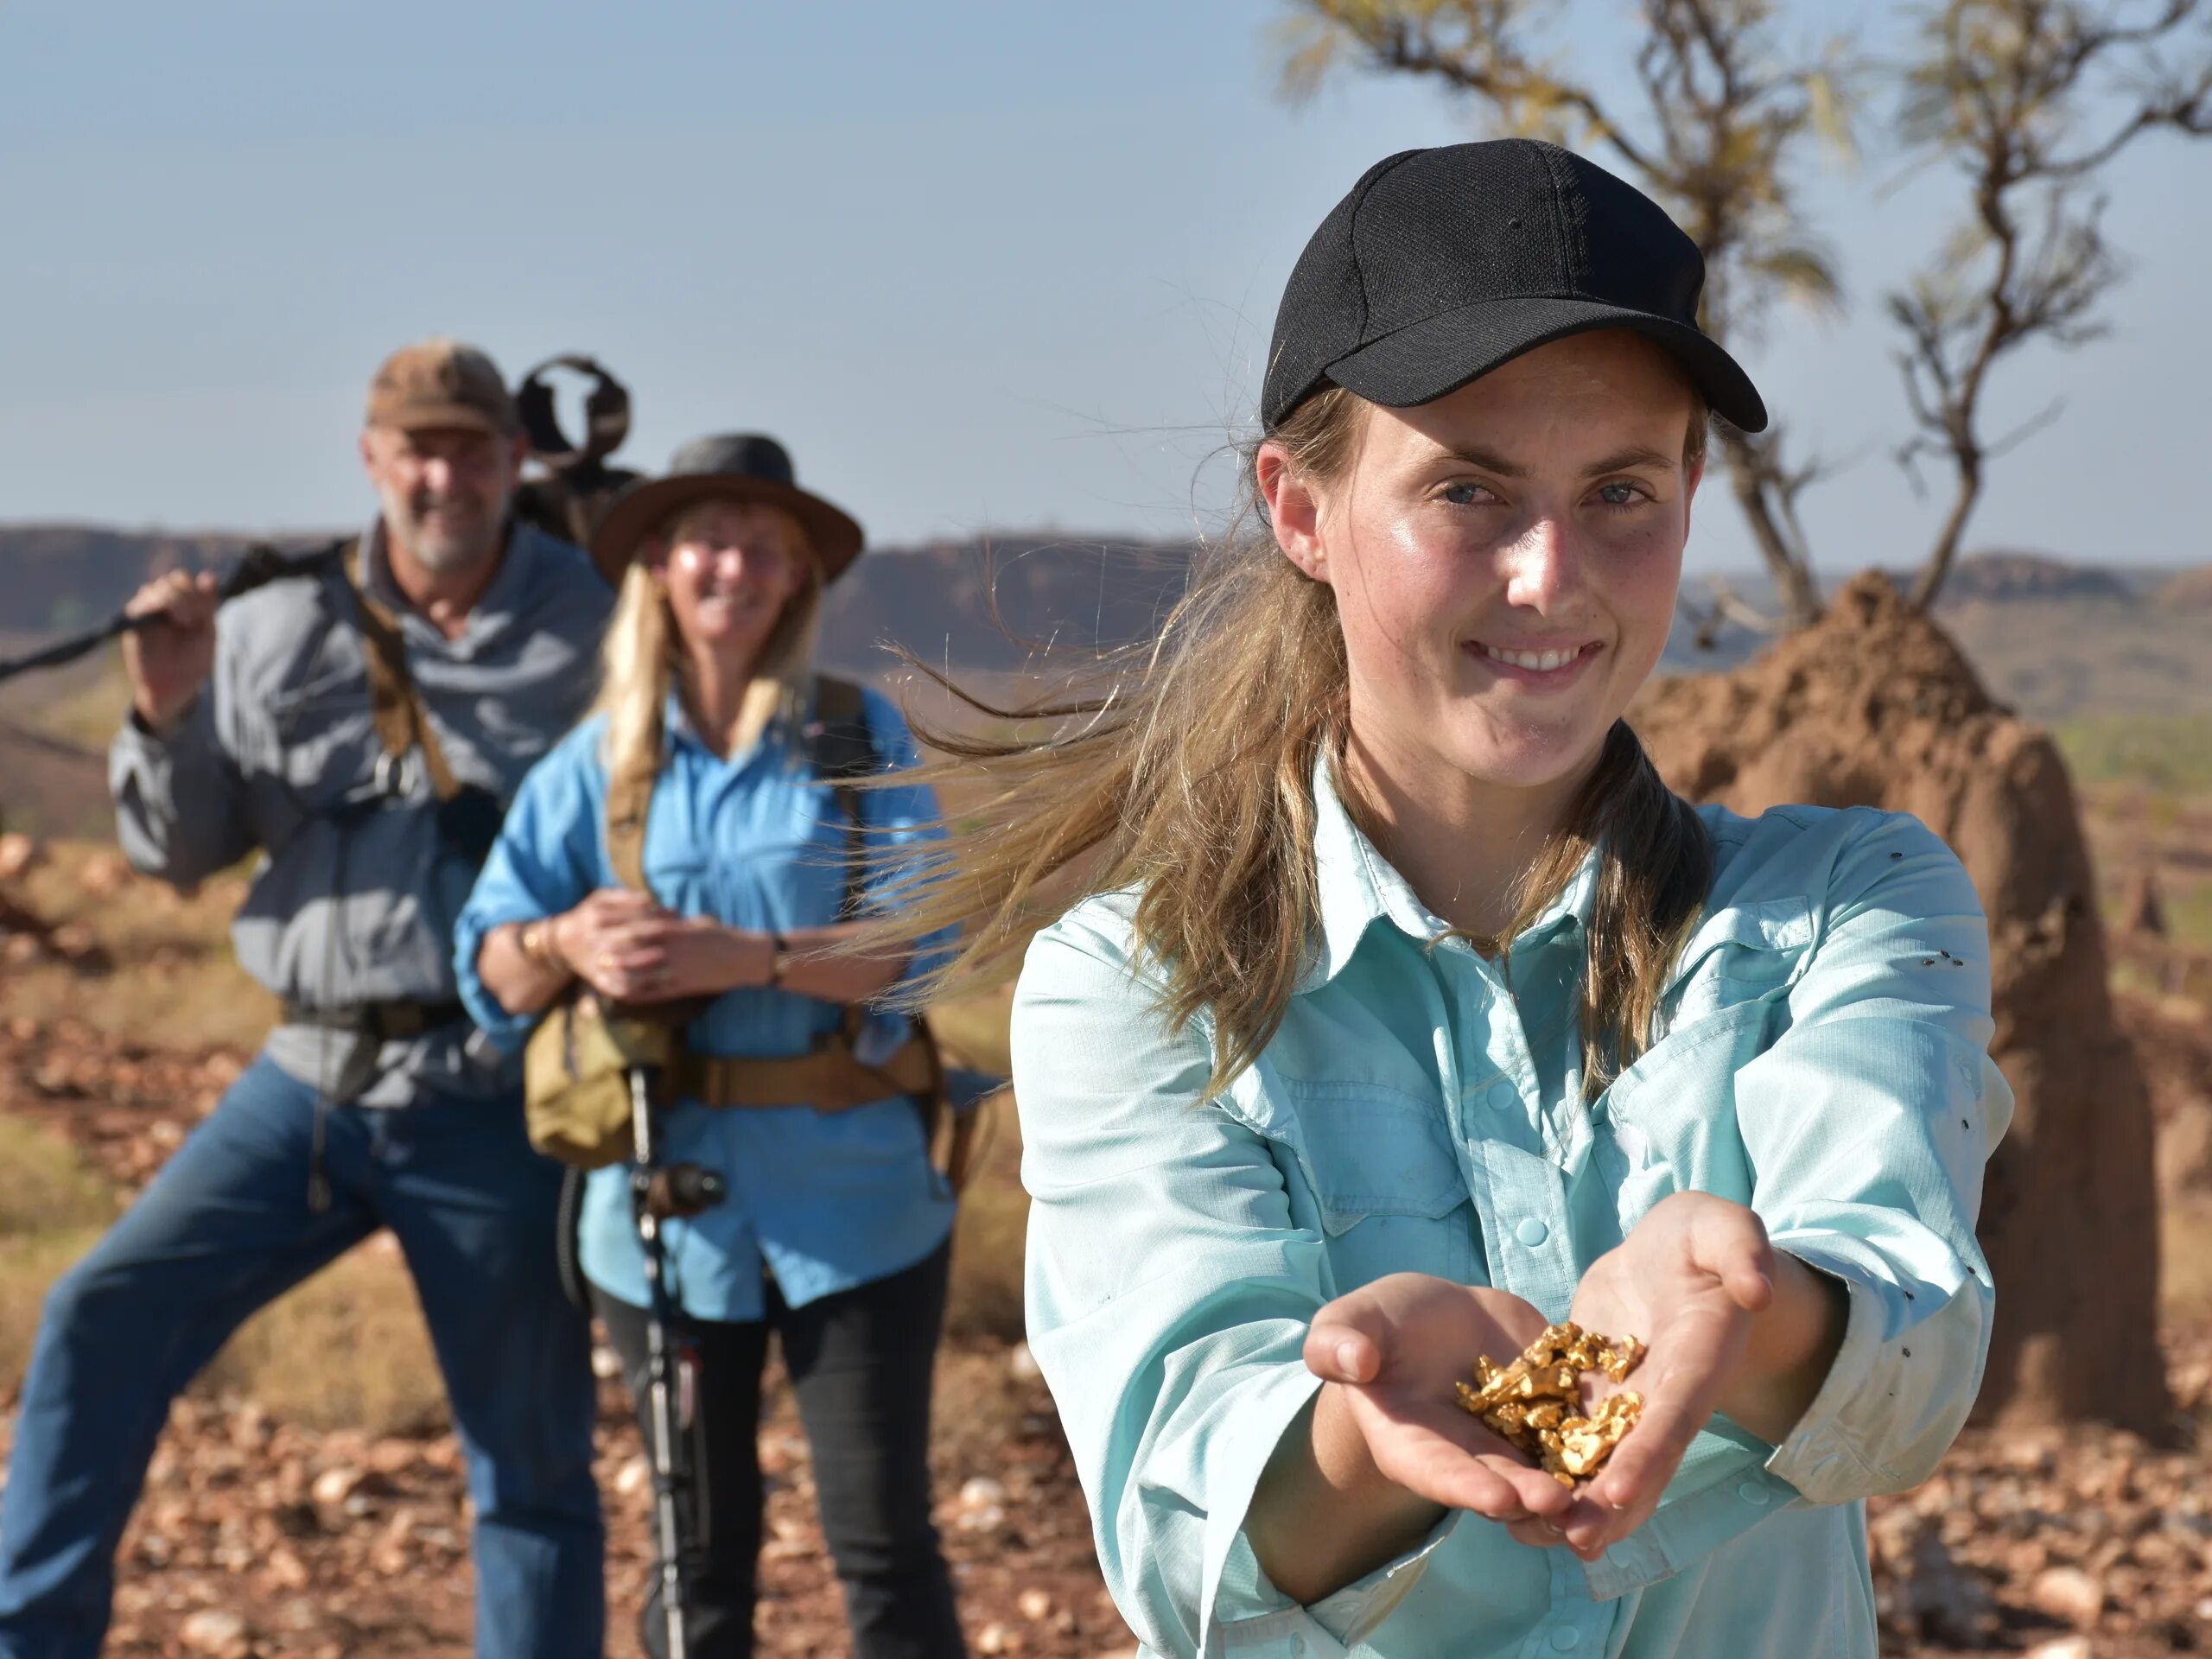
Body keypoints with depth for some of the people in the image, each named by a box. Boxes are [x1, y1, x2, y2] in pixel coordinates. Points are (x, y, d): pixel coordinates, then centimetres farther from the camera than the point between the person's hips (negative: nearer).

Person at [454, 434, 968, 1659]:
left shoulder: (860, 737, 0)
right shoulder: (596, 760, 5)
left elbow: (918, 939, -10)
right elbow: (489, 962, 0)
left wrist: (742, 957, -23)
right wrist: (565, 944, -22)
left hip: (852, 1200, -2)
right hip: (667, 1195, 2)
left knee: (884, 1541, -1)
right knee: (701, 1549, 11)